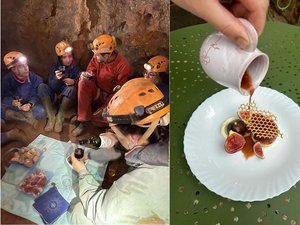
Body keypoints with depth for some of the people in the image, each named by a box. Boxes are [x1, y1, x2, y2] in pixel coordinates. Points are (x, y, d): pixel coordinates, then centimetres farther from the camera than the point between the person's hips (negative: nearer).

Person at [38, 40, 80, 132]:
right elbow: (52, 87, -8)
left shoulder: (75, 68, 2)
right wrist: (56, 79, -30)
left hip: (68, 98, -2)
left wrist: (74, 82, -34)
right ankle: (51, 117, -26)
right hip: (55, 96, 2)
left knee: (72, 89, -32)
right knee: (42, 87, -20)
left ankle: (60, 118, -26)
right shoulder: (55, 67, 4)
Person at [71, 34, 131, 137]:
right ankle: (84, 120, -17)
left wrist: (103, 108, -27)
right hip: (97, 94, 4)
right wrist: (85, 76, -25)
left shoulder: (123, 65, -20)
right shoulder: (97, 58, -9)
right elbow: (90, 73, 0)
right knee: (83, 83, -25)